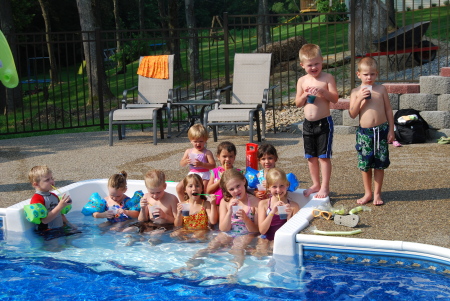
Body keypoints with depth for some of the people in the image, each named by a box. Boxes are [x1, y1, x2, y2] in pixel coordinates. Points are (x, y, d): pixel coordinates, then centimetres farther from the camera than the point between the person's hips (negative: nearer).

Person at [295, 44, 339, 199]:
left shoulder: (327, 78, -5)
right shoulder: (302, 81, 5)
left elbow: (335, 98, -11)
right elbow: (298, 103, 6)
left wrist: (322, 91, -25)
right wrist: (305, 95, -13)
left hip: (324, 122, -5)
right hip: (308, 123, 5)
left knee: (324, 156, -2)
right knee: (311, 156, 12)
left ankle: (325, 187, 6)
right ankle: (316, 184, 26)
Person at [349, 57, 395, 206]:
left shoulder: (381, 89, 2)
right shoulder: (356, 92, 1)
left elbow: (388, 110, 6)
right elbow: (352, 114, -5)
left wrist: (391, 130, 2)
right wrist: (360, 99, -17)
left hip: (381, 130, 0)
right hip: (364, 132, 0)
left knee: (380, 165, 6)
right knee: (365, 165, 7)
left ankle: (377, 193, 18)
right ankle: (367, 193, 22)